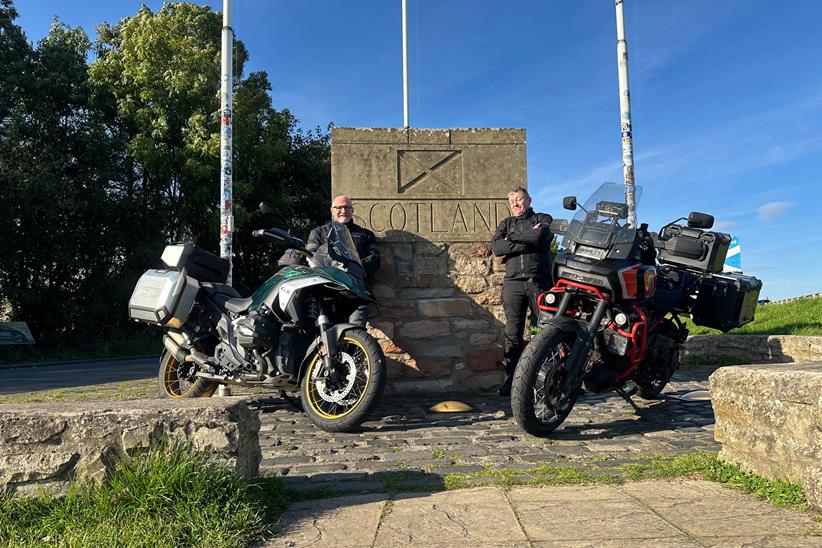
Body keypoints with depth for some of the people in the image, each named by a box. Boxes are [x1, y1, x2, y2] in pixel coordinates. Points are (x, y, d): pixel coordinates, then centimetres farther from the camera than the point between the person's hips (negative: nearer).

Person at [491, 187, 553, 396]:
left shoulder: (543, 219, 16)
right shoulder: (506, 224, 23)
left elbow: (539, 237, -9)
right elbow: (496, 247, 3)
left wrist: (512, 237, 2)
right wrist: (526, 242, -4)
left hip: (539, 281, -2)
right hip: (513, 282, 2)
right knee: (512, 334, -2)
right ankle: (511, 380, 1)